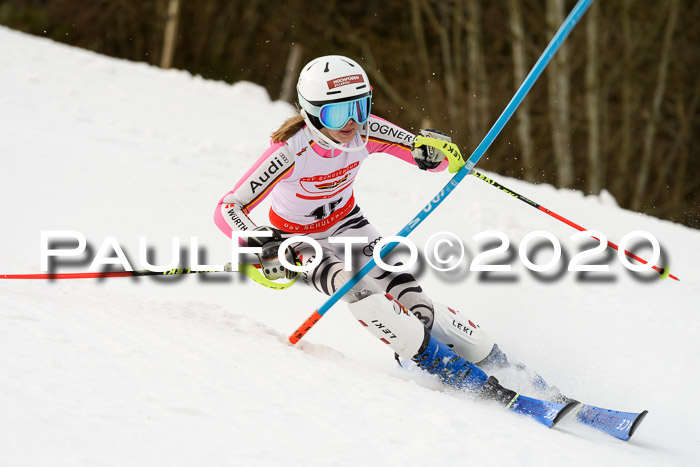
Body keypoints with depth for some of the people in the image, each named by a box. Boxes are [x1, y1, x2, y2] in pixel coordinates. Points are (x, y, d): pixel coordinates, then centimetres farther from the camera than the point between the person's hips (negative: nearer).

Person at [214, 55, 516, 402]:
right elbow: (228, 209, -32)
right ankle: (442, 363, -22)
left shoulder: (367, 132, -23)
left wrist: (435, 153, -37)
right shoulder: (291, 152, -33)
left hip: (348, 225, 3)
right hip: (300, 240, -3)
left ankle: (495, 362, -3)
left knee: (412, 304, -15)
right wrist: (262, 246, -49)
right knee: (357, 288, -32)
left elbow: (427, 157, -13)